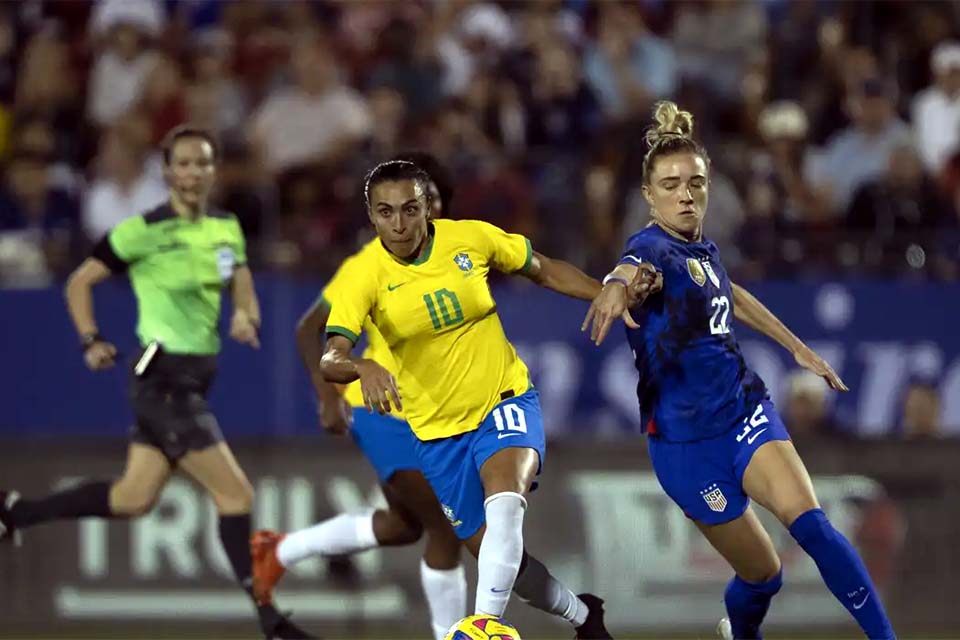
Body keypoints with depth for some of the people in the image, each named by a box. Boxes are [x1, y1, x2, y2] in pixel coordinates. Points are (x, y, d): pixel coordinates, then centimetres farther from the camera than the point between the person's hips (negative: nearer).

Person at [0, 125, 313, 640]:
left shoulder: (227, 228, 9)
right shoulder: (145, 230, -10)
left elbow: (244, 293, 14)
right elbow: (79, 282, -2)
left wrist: (245, 317, -9)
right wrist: (91, 341, -13)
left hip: (196, 379, 8)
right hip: (163, 378, -8)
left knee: (133, 498, 14)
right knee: (236, 494, -11)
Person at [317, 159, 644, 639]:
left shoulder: (471, 238, -11)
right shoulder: (363, 275, -16)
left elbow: (545, 272, 7)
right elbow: (330, 360, -27)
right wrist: (363, 368, -50)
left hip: (505, 401, -1)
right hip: (437, 429, 1)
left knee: (504, 498, -32)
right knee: (492, 552, 6)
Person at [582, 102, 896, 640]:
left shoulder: (701, 246, 5)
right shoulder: (656, 248, -17)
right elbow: (636, 266, -44)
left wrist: (798, 348, 32)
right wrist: (620, 283, -67)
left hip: (746, 411, 5)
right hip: (686, 440, -5)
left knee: (810, 523, -21)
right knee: (762, 574, 3)